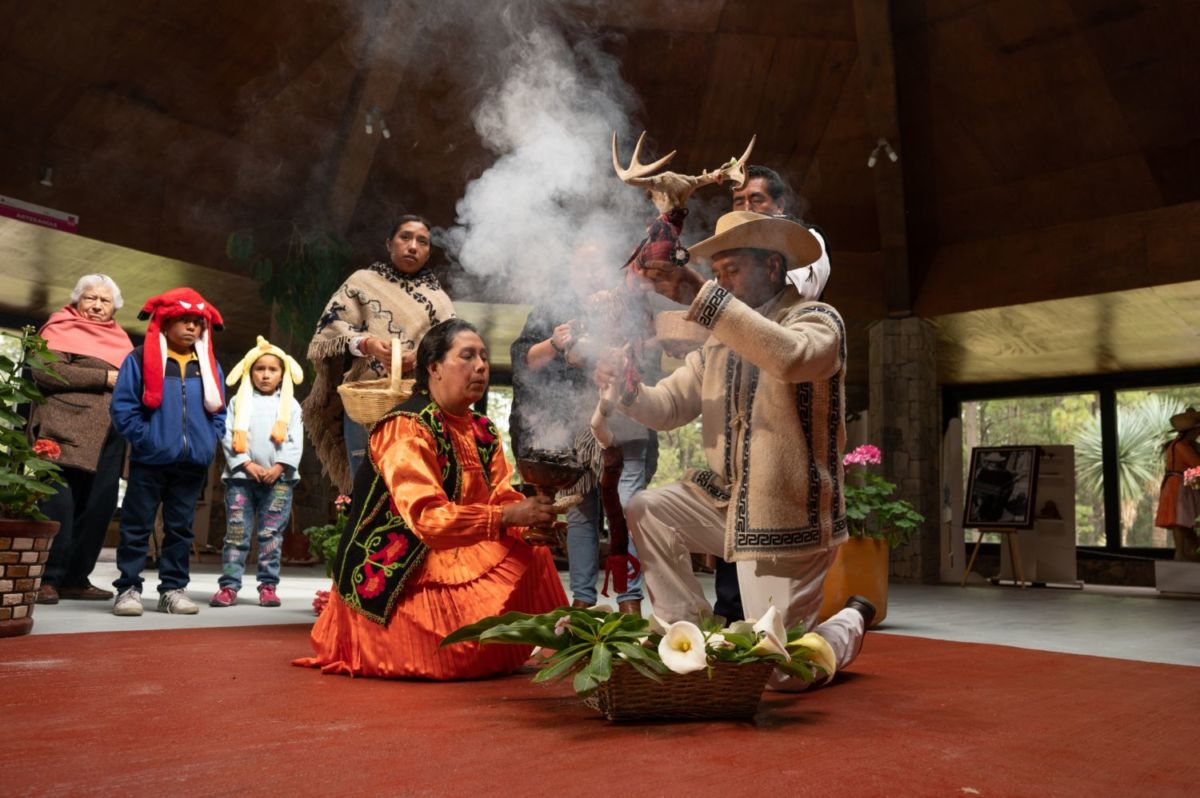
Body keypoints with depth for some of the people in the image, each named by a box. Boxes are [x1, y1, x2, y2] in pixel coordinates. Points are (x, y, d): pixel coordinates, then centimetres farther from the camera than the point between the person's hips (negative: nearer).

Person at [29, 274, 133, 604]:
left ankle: (75, 578, 12)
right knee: (58, 505, -8)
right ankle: (45, 578, 0)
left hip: (108, 437, 6)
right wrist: (105, 378, -14)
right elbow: (45, 372, -13)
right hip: (67, 432, -6)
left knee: (98, 507, 4)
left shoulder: (118, 337, 22)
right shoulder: (62, 329, 2)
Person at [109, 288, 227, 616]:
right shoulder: (140, 359, -3)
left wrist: (209, 441, 1)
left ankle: (173, 589, 16)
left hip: (193, 463, 4)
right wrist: (145, 439, -11)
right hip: (150, 461, -3)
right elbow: (122, 407, -5)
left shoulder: (210, 365, 10)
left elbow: (218, 411, 15)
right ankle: (128, 588, 11)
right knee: (136, 527, 3)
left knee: (180, 528, 9)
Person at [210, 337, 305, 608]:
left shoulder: (290, 405, 9)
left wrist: (278, 467, -10)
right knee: (236, 533, 0)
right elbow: (228, 436, 2)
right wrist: (248, 465, -10)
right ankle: (229, 586, 2)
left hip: (279, 478, 0)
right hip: (241, 476, 0)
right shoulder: (239, 402, 9)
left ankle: (268, 585, 8)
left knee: (272, 534, 3)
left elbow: (295, 442, 3)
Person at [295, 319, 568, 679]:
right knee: (470, 652, -17)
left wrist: (527, 524, -22)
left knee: (532, 552, -5)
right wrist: (508, 516, -35)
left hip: (457, 562, 8)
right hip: (399, 580, -8)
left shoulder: (484, 432, 7)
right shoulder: (406, 429, -19)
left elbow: (503, 499, 0)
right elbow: (427, 517, -29)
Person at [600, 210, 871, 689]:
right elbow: (668, 407, 7)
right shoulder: (719, 341, 10)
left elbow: (791, 358, -35)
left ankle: (850, 624, 28)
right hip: (726, 500, 7)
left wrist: (702, 298, -37)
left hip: (787, 519, -6)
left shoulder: (818, 320, -10)